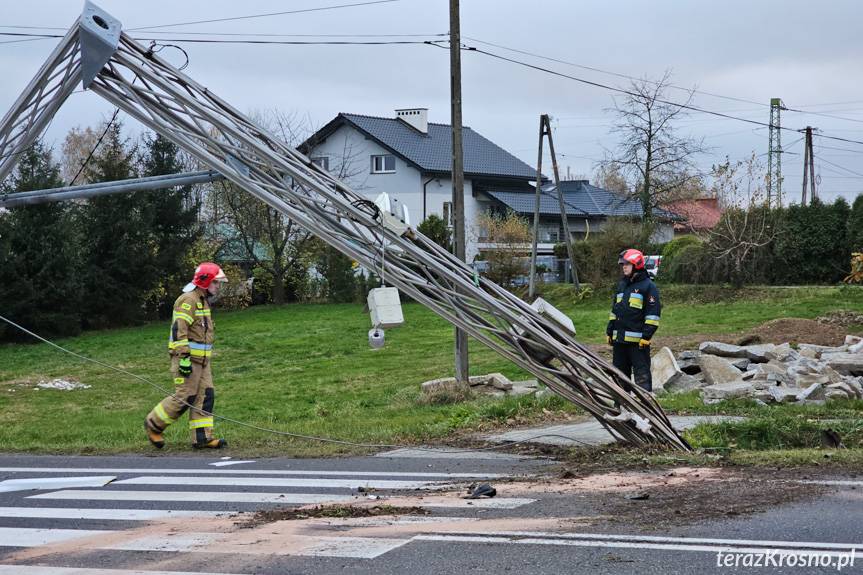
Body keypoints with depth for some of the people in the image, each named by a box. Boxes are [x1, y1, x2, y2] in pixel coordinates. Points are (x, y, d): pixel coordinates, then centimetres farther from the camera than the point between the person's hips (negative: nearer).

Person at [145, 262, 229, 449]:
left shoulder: (203, 301, 18)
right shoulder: (188, 300, -14)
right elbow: (179, 330, -22)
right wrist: (184, 358, -26)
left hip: (201, 359, 10)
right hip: (187, 358, -10)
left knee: (206, 396, 2)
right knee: (185, 398, -8)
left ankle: (202, 437, 2)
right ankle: (153, 424, 8)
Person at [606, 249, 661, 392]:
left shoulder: (648, 286, -5)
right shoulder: (621, 285, 17)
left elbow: (653, 313, -10)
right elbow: (614, 310, 24)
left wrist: (646, 335, -16)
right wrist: (609, 331, 18)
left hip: (638, 340, -8)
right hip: (619, 339, 8)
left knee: (642, 375, -7)